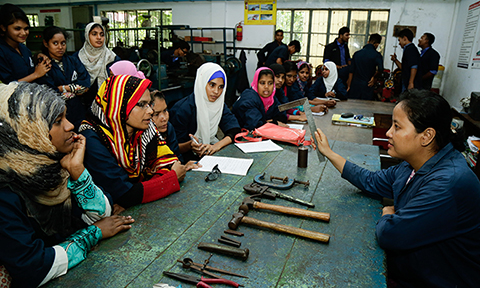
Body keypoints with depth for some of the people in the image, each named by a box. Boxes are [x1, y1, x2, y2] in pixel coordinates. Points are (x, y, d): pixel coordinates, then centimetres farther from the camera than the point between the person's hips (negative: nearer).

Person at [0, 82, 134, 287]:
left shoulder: (54, 162, -6)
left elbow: (101, 214, -4)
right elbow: (32, 271, -23)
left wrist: (77, 170, -17)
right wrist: (95, 233, -14)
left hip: (76, 270, 5)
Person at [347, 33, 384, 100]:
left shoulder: (357, 53, 6)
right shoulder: (377, 55, -6)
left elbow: (351, 71, 7)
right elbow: (380, 70, -21)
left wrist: (348, 86, 12)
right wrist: (374, 77, -1)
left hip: (355, 85, 3)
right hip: (367, 86, -3)